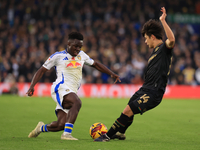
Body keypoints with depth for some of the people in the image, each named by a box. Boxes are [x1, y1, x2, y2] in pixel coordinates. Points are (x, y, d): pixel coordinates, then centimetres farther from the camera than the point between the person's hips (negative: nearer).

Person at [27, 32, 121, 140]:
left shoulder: (81, 55, 21)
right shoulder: (58, 56, 5)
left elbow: (95, 64, 33)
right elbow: (42, 70, 7)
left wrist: (111, 73, 25)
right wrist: (32, 86, -4)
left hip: (72, 92, 6)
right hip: (61, 88, -6)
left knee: (61, 125, -5)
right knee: (77, 102, -36)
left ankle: (42, 128, 26)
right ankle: (67, 134, -39)